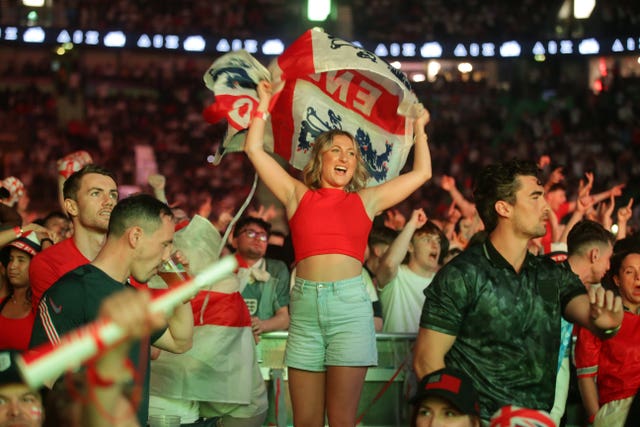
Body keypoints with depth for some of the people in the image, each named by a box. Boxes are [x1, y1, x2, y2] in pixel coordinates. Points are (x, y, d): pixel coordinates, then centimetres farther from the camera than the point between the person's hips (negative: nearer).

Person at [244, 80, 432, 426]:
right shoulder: (298, 196, 15)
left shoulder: (366, 200, 16)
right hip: (304, 306, 1)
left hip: (349, 304, 0)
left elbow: (421, 172, 23)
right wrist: (264, 104, 21)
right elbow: (254, 150, 13)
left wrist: (419, 128, 31)